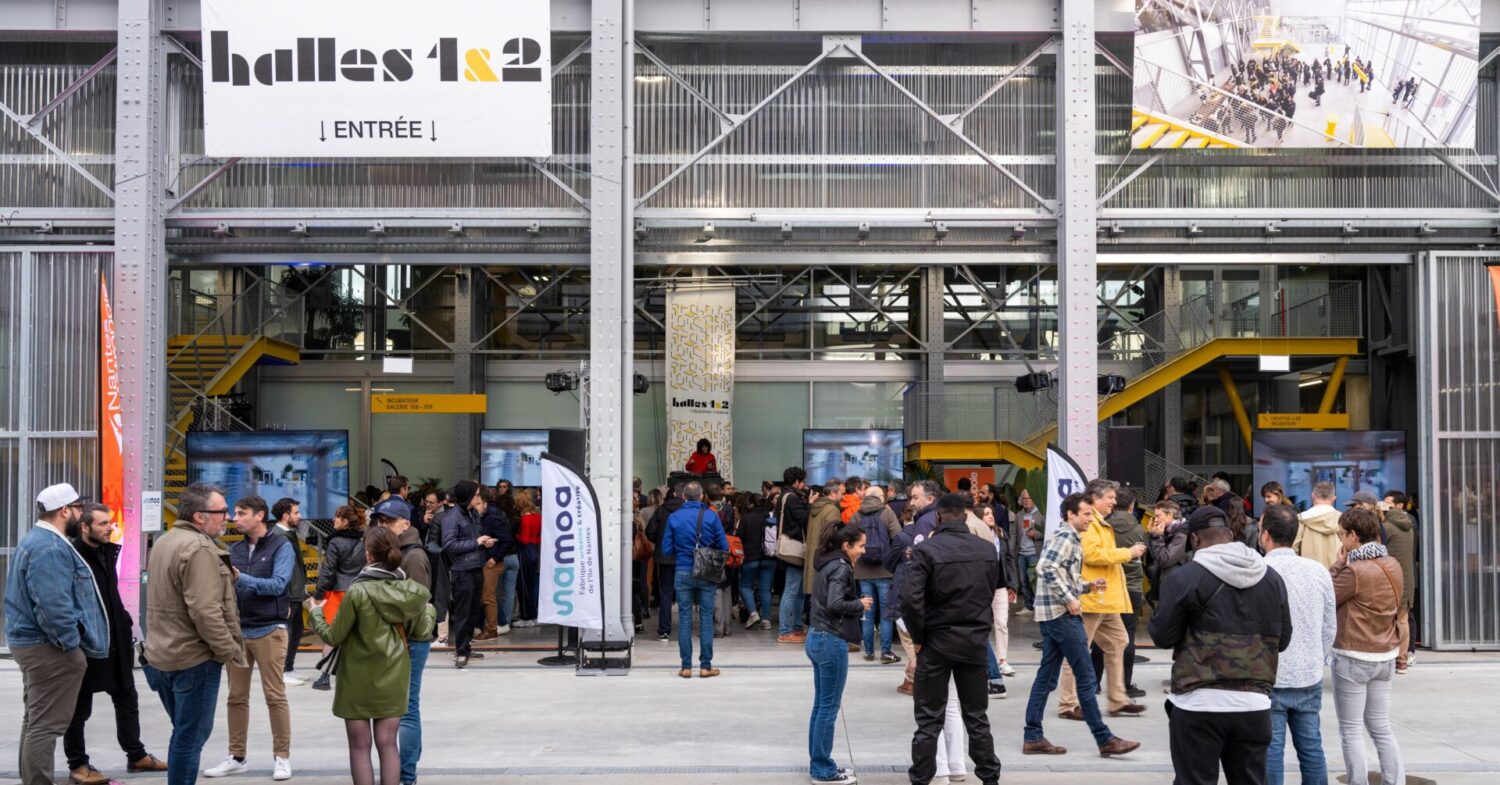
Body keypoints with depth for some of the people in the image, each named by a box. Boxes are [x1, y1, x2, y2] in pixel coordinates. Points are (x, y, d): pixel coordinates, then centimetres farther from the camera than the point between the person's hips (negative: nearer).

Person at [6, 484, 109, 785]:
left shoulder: (35, 540, 14)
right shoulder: (50, 548, -21)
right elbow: (52, 605, -29)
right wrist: (71, 643, -19)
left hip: (30, 642, 11)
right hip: (49, 648, -11)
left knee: (35, 720, 19)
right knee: (45, 725, -7)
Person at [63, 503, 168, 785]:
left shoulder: (108, 551, 8)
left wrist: (124, 625, 8)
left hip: (115, 641, 8)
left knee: (127, 699, 15)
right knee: (80, 707, 6)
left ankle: (136, 755, 27)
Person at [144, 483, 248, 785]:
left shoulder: (163, 542, 13)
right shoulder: (199, 548, -19)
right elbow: (205, 612, -25)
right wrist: (230, 650, -16)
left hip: (161, 654, 10)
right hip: (194, 658, -10)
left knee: (184, 732, 19)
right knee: (192, 735, -2)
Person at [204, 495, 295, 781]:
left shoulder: (281, 546, -5)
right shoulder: (234, 549, 9)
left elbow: (277, 585, -17)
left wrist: (241, 578, -26)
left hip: (268, 631, -5)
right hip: (237, 630, 5)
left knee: (275, 696, -1)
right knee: (236, 697, 9)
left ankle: (282, 757, 7)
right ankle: (236, 757, 17)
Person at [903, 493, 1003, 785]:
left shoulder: (925, 550, -14)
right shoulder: (987, 549, 1)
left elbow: (911, 599, -20)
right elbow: (992, 593, 6)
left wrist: (918, 637, -7)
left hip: (937, 642, -3)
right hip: (975, 641, 3)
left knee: (929, 721, 5)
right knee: (977, 717, 14)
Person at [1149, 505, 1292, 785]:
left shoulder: (1187, 577, -9)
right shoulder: (1271, 578, 7)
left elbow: (1163, 636, -4)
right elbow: (1283, 639, 13)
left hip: (1199, 704, -4)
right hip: (1254, 704, 4)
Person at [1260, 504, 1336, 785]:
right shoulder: (1319, 571, 2)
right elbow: (1330, 627, 9)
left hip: (1270, 679, -5)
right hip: (1310, 678, 5)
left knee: (1271, 750, 1)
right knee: (1311, 747, 13)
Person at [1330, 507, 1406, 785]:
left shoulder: (1355, 571, -19)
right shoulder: (1392, 565, 3)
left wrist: (1338, 564, -4)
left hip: (1353, 657, -7)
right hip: (1386, 655, 7)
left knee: (1351, 731, 2)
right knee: (1381, 728, 14)